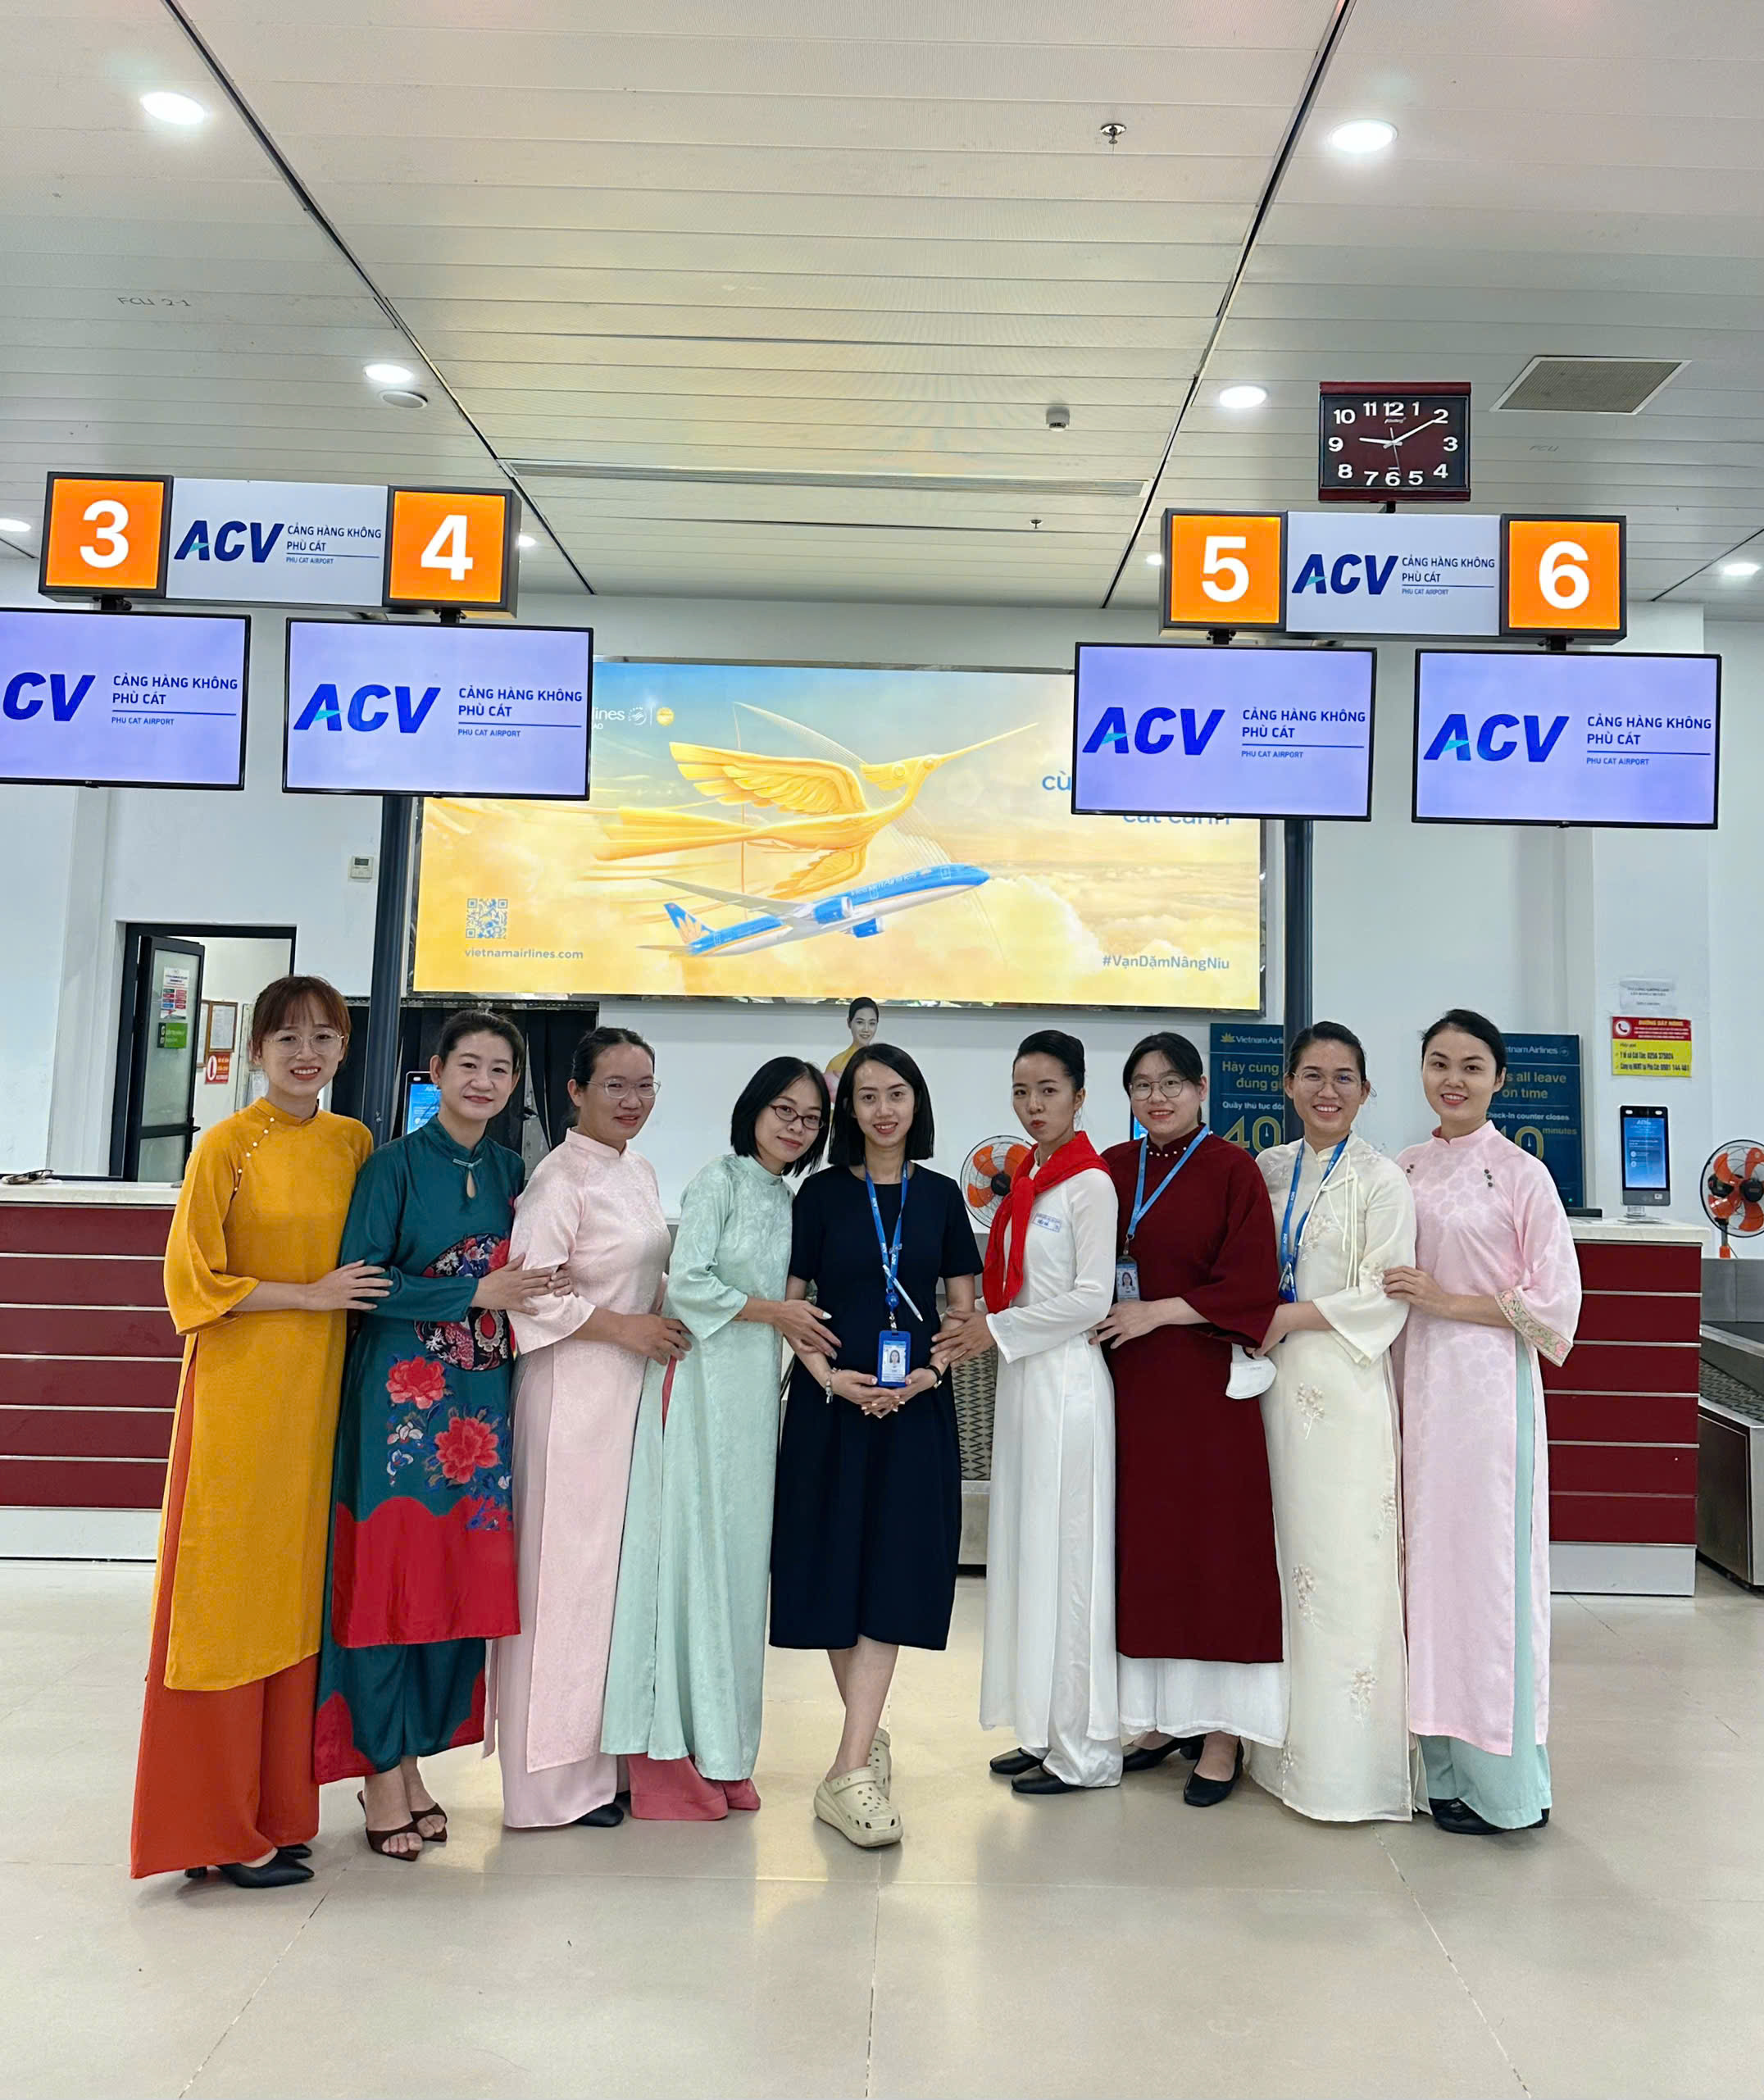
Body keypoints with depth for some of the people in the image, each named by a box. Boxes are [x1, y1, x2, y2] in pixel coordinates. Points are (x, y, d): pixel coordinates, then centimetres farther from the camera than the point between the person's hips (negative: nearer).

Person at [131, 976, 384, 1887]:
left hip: (321, 1391, 5)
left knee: (297, 1592, 10)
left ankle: (277, 1806, 23)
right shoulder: (227, 1146, -7)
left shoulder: (354, 1144, 8)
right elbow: (193, 1280, -9)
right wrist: (310, 1295, -12)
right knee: (227, 1598, 2)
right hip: (239, 1386, -5)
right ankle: (220, 1827, 14)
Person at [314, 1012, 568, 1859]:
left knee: (462, 1580, 8)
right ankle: (381, 1773, 14)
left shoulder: (511, 1170, 10)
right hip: (402, 1392, -5)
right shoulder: (396, 1164, -5)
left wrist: (545, 1280, -1)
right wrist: (474, 1293, -16)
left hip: (481, 1398, 5)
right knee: (390, 1572, -1)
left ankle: (412, 1759, 23)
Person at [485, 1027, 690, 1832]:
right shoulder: (560, 1178, -13)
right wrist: (623, 1326, -17)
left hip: (634, 1388, 8)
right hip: (574, 1395, -8)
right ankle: (557, 1773, 13)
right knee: (568, 1568, 0)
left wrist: (660, 1325, 7)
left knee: (620, 1567, 13)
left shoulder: (640, 1174, 12)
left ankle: (603, 1754, 25)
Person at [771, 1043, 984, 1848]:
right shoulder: (822, 1193, 4)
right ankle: (869, 1737, 24)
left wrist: (929, 1373, -7)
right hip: (831, 1403, 0)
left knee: (890, 1576, -5)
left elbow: (965, 1308, 9)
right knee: (838, 1570, 4)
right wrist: (830, 1377, -11)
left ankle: (850, 1773, -4)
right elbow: (789, 1301, 3)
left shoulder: (940, 1196, 7)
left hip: (916, 1406, 0)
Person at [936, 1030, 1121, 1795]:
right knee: (1025, 1550, 12)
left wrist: (996, 1330, -13)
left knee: (1065, 1551, -2)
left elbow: (1091, 1297, -15)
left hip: (1066, 1380, -8)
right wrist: (980, 1325, 2)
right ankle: (1044, 1731, 23)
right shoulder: (1024, 1180, 14)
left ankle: (1084, 1749, 11)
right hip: (1023, 1378, 8)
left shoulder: (1089, 1183, -11)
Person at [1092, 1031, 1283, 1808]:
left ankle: (1224, 1730, 12)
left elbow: (1251, 1285, -10)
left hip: (1206, 1381, -5)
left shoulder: (1232, 1169, -4)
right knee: (1142, 1546, 9)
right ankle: (1163, 1715, 23)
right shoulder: (1113, 1169, 10)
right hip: (1129, 1381, 5)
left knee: (1216, 1545, 0)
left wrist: (1159, 1312, -14)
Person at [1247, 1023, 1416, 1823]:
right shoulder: (1267, 1170, 11)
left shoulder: (1380, 1180, -4)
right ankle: (1282, 1741, 21)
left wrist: (1288, 1319, -14)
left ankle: (1348, 1763, 5)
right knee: (1278, 1553, 9)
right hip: (1272, 1381, 5)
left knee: (1342, 1560, -5)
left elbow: (1386, 1296, -10)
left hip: (1342, 1387, -5)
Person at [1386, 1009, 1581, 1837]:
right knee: (1424, 1557, 8)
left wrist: (1447, 1301, -13)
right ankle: (1438, 1758, 20)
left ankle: (1497, 1780, 12)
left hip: (1486, 1382, -5)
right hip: (1414, 1379, 5)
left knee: (1481, 1559, -2)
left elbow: (1555, 1303, -7)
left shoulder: (1521, 1175, -6)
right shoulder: (1404, 1171, 10)